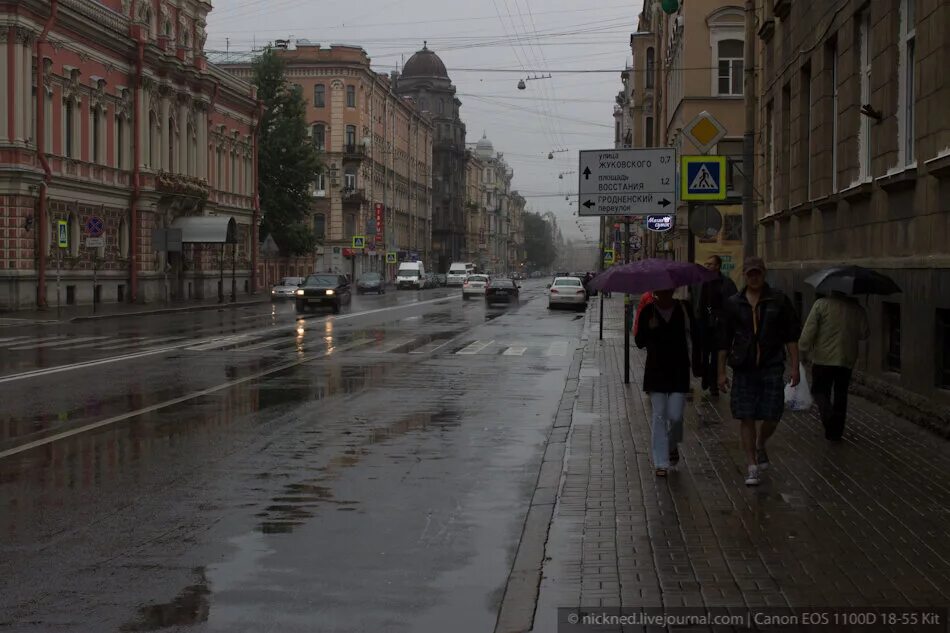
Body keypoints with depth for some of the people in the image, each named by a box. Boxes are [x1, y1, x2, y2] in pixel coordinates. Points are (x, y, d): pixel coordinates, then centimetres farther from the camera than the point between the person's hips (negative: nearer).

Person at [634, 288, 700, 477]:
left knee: (675, 415, -4)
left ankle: (673, 446, 28)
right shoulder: (648, 311, -1)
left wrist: (694, 361, -2)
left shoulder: (683, 309, 0)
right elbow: (639, 342, -1)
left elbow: (692, 335, 7)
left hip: (679, 371, 0)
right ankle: (661, 463, 6)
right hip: (656, 370, 0)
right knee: (659, 416, 1)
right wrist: (649, 328, -19)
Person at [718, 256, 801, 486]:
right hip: (744, 369, 1)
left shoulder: (779, 301, 2)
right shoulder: (733, 304, 5)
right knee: (747, 419, -1)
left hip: (772, 367, 0)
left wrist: (794, 367, -1)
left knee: (772, 418, 0)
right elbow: (724, 340, 9)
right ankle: (753, 467, 7)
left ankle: (760, 446, 32)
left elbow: (791, 336, 5)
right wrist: (721, 371, 6)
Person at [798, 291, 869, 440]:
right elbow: (864, 334, 1)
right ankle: (835, 432, 15)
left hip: (823, 358, -2)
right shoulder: (857, 309, -1)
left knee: (819, 390, 10)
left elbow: (809, 331, -11)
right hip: (847, 360, 3)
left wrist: (804, 350, -1)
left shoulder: (821, 304, -8)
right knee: (841, 394, 13)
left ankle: (828, 413, -19)